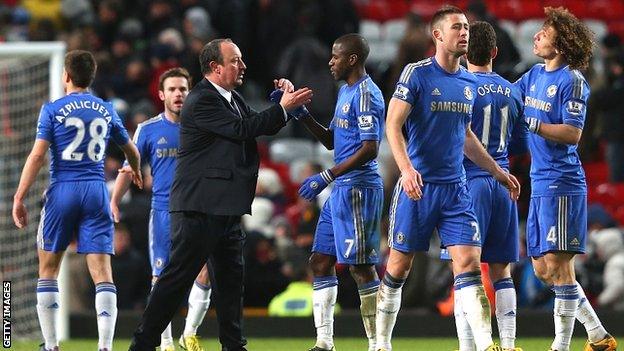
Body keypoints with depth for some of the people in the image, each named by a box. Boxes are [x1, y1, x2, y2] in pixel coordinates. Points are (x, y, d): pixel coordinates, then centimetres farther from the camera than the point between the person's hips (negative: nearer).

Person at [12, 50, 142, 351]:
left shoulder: (53, 109, -1)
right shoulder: (106, 111, 11)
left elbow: (37, 156, -9)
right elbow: (132, 151, 25)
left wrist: (19, 198, -8)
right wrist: (136, 172, 47)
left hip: (62, 191, -2)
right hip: (96, 193, 2)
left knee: (48, 270, 11)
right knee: (102, 273, -3)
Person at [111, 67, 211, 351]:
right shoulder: (148, 130, 4)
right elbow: (129, 168, 8)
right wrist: (114, 201, -3)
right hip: (163, 212, -1)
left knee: (205, 273, -10)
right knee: (162, 278, -3)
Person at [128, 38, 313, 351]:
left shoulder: (232, 99, 17)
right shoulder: (201, 101, -13)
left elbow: (261, 125, 18)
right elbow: (242, 129, -18)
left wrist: (282, 99, 2)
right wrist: (283, 107, -13)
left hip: (225, 208, 10)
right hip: (199, 206, -10)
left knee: (230, 278, 11)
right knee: (178, 276, -8)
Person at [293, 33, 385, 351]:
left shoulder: (365, 94, -14)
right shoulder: (345, 91, 17)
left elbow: (370, 148, -21)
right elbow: (331, 140, 25)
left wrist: (326, 177, -21)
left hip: (358, 189, -10)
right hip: (341, 190, 10)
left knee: (361, 266, -8)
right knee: (321, 262, 9)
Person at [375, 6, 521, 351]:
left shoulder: (469, 83, 12)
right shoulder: (416, 74, -6)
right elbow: (393, 125, -11)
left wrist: (498, 171, 25)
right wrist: (406, 168, -25)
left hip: (456, 189, 4)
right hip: (417, 187, -4)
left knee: (468, 263, -8)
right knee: (398, 267, 3)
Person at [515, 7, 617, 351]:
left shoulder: (571, 80, -11)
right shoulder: (535, 75, 14)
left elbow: (572, 133, -18)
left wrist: (530, 124, -20)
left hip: (562, 183, -9)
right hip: (540, 184, 9)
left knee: (558, 265, -9)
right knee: (542, 269, 10)